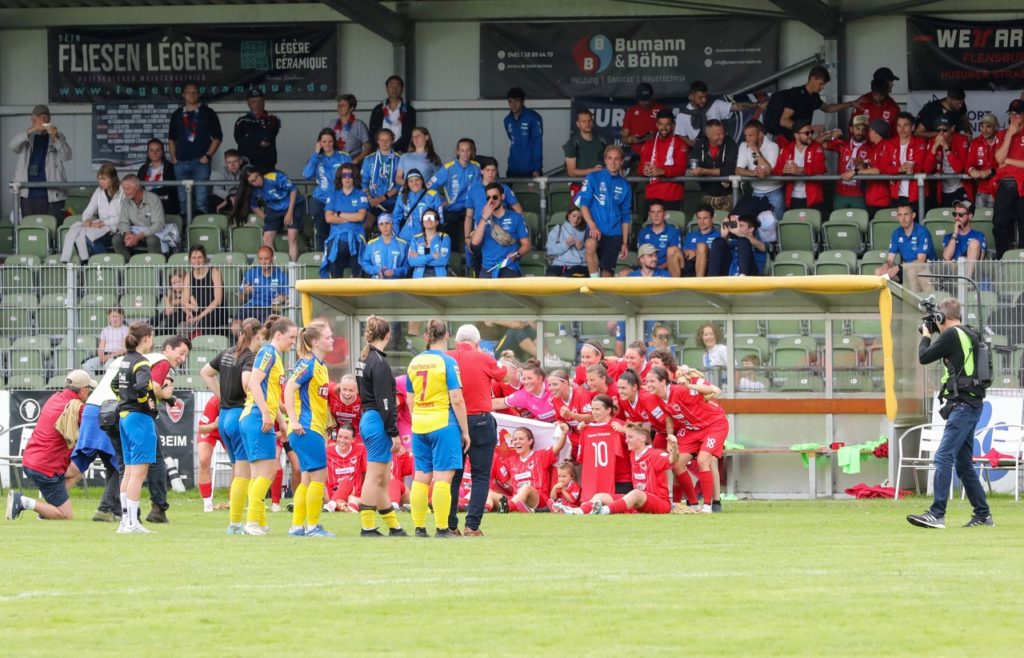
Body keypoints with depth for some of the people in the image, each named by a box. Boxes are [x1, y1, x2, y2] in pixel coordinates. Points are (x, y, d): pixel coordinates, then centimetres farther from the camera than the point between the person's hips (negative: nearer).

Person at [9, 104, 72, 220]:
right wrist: (30, 131, -22)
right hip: (29, 194, 1)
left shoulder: (58, 136, 9)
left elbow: (66, 156, -4)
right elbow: (13, 145, -8)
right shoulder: (27, 138, 12)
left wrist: (55, 138, -20)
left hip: (52, 194, -1)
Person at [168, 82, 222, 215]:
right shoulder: (177, 115, 14)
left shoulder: (208, 113, 5)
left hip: (200, 161, -4)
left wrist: (208, 156, -7)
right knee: (183, 199, 6)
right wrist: (173, 157, 7)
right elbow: (171, 138, 20)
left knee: (202, 200, -10)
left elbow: (217, 137, 4)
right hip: (181, 163, 4)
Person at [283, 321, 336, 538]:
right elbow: (289, 388, -22)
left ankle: (297, 526, 14)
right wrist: (294, 420, -26)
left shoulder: (321, 366, 15)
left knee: (309, 479, 11)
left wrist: (327, 425, 22)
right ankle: (312, 526, -1)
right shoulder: (308, 364, -13)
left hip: (316, 429, 10)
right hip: (307, 429, -10)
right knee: (319, 476, -7)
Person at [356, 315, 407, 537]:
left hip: (367, 419, 9)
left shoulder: (364, 359, 12)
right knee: (375, 476, -5)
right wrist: (394, 433, -15)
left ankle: (394, 527, 19)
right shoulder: (379, 362, -16)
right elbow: (384, 401, -18)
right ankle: (368, 527, -3)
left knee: (382, 479, 13)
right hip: (378, 421, -9)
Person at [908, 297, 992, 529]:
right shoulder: (970, 334, 15)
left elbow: (924, 357, -4)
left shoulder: (951, 334, -11)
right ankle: (983, 514, 19)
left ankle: (936, 514, -23)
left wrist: (926, 335, 13)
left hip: (963, 405, -10)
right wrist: (936, 335, 24)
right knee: (964, 462, 16)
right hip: (972, 405, 10)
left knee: (943, 457, -15)